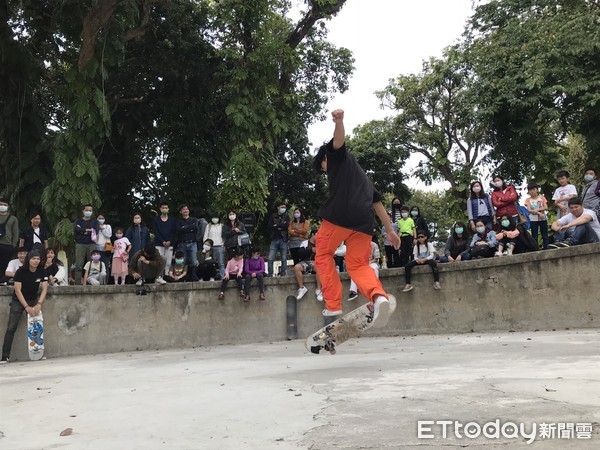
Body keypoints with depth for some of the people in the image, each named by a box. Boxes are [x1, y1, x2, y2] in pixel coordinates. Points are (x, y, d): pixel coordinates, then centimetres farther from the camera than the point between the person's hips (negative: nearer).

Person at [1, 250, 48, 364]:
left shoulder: (42, 272, -8)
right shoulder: (21, 271, -17)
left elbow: (44, 288, -11)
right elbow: (17, 290, -19)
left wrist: (39, 304, -23)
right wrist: (27, 307, -24)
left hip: (33, 301, 3)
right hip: (18, 301, -3)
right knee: (11, 328, -10)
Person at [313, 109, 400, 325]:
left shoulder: (338, 155, 17)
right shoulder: (362, 176, 36)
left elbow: (339, 139, -6)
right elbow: (377, 202, 32)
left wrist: (339, 121, -29)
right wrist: (390, 230, 32)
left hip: (339, 214, -6)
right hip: (364, 221, 6)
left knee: (323, 255, 13)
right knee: (358, 265, 11)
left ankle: (333, 305, 4)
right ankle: (379, 296, -20)